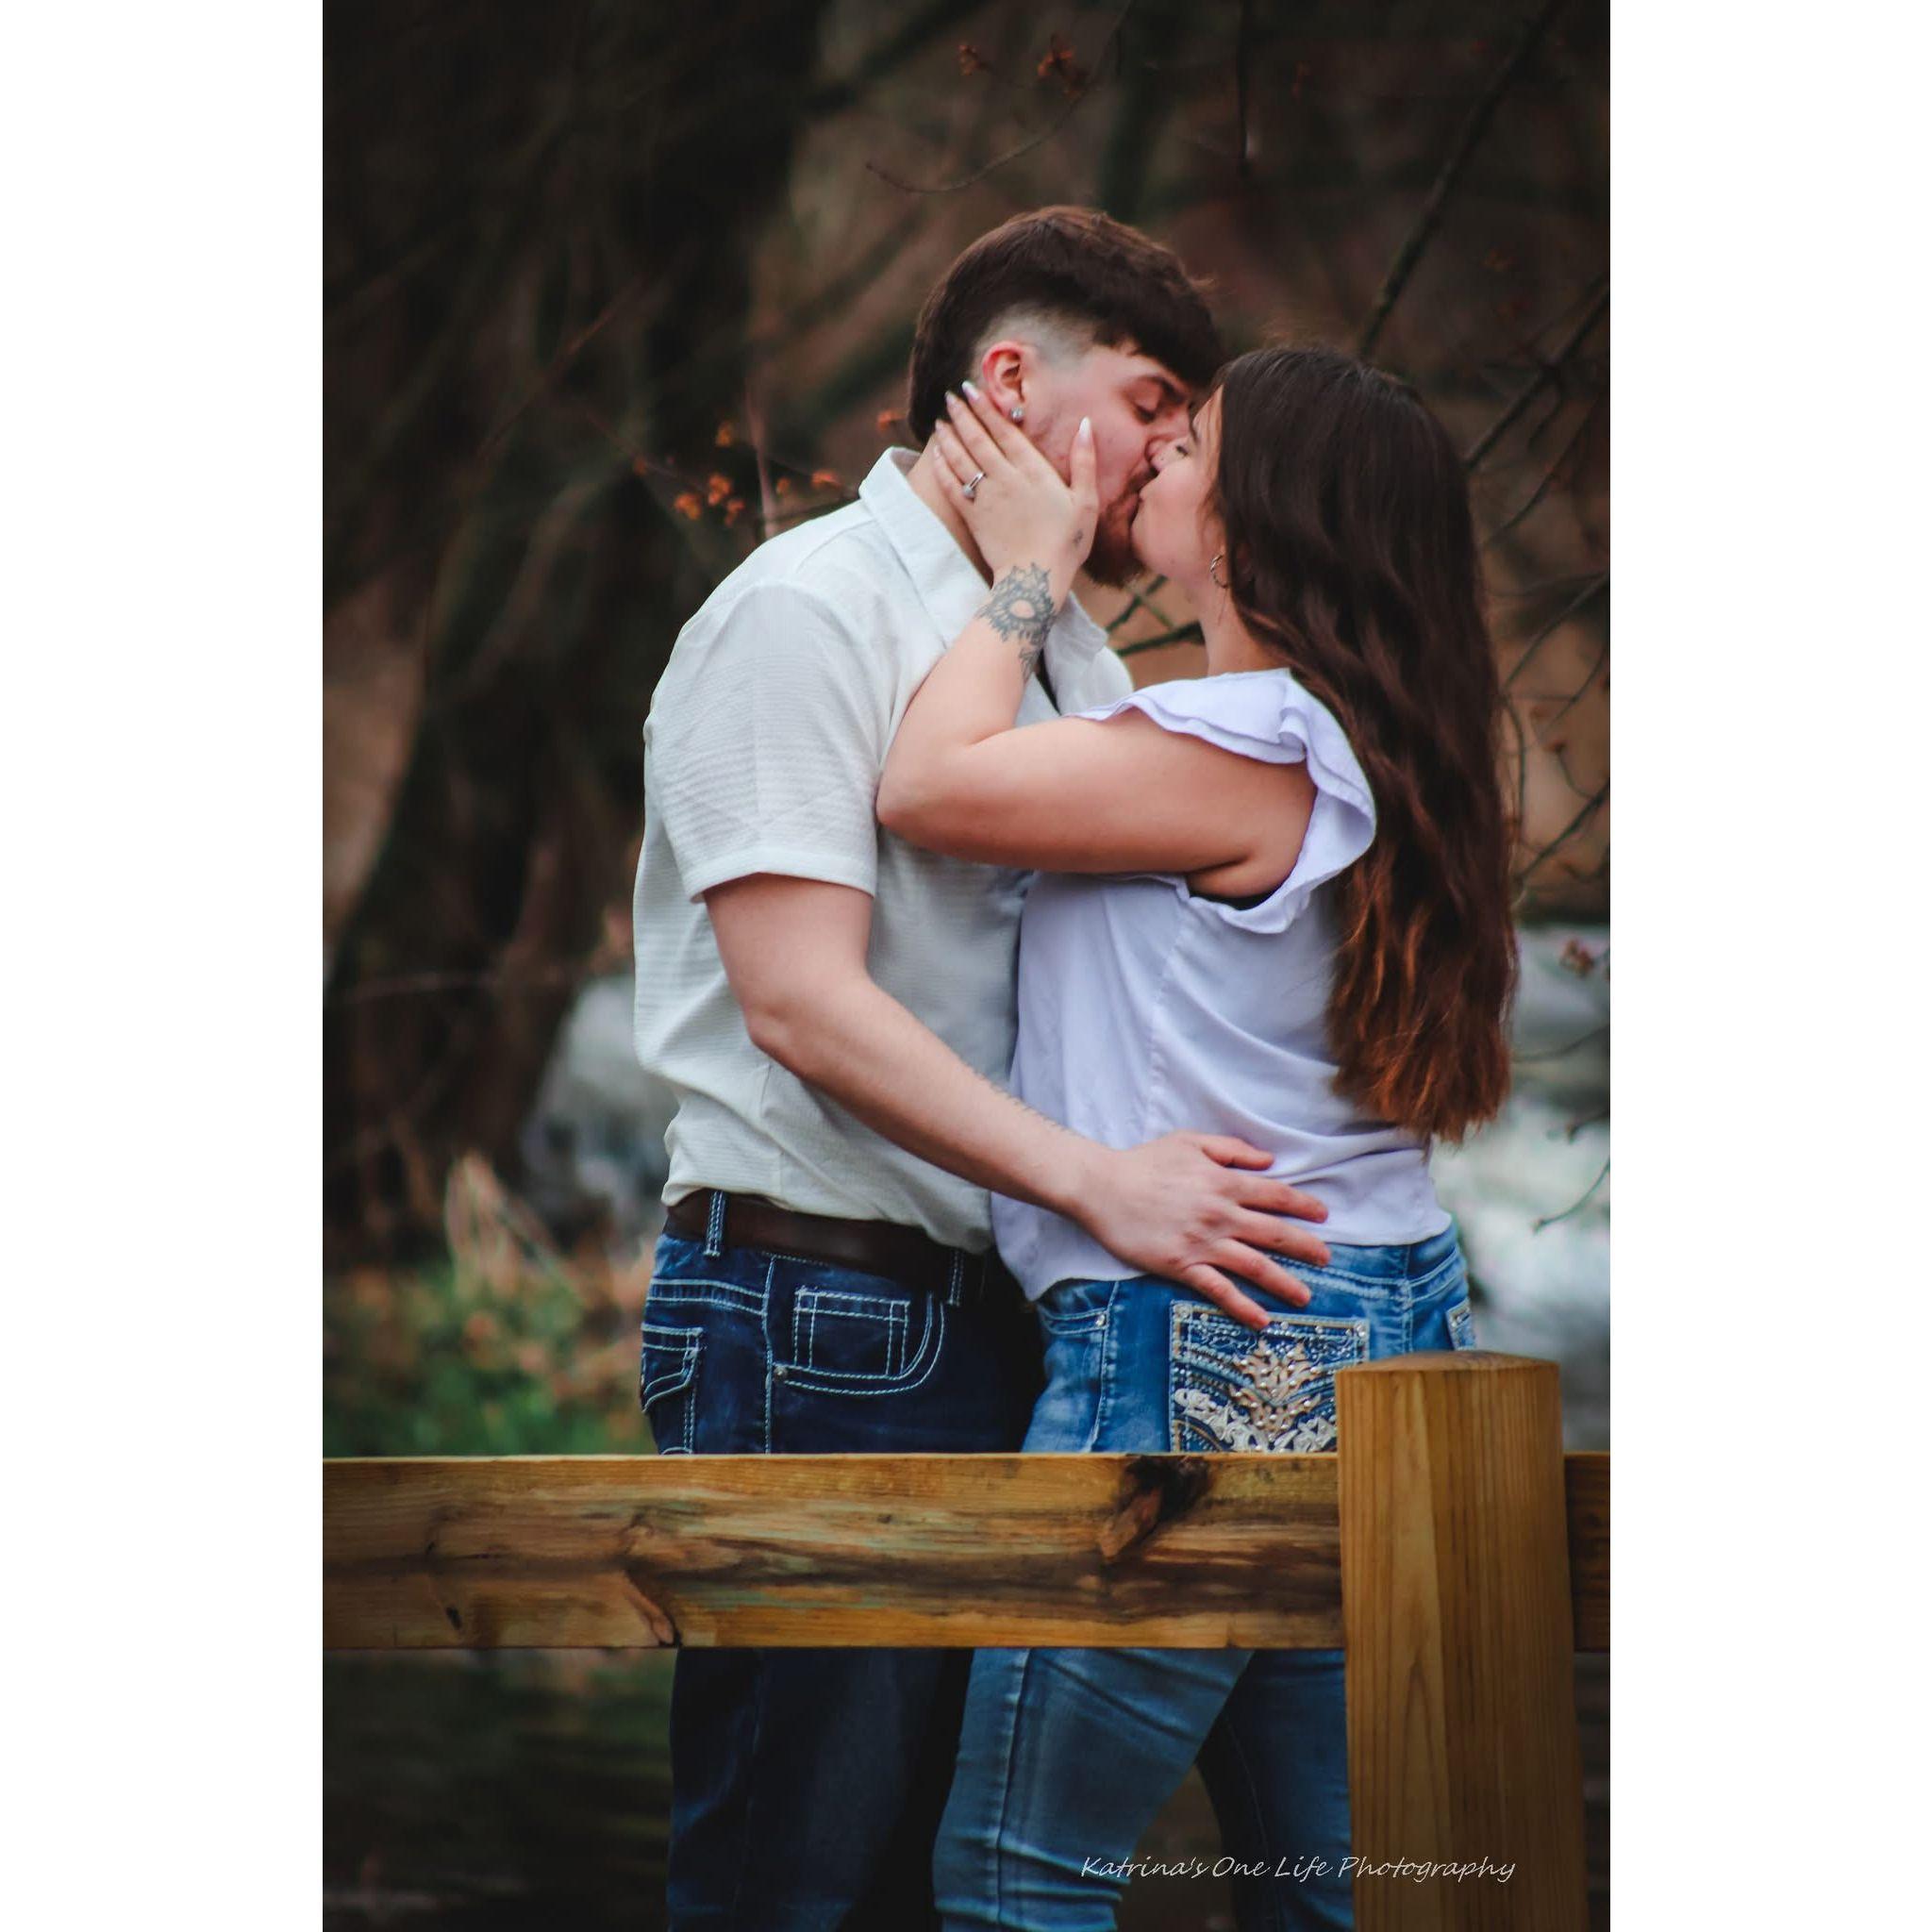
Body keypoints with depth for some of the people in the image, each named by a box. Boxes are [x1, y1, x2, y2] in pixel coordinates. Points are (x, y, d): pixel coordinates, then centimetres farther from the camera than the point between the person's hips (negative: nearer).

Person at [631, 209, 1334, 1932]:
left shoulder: (1071, 653, 18)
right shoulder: (805, 613, -8)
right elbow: (803, 1007, -17)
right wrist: (1093, 1178, -25)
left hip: (1001, 1319, 8)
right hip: (815, 1318, -8)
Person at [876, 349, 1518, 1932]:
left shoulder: (1247, 748, -16)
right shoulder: (1362, 754, 14)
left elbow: (932, 785, -14)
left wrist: (1032, 570, -1)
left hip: (1204, 1360, -10)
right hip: (1372, 1343, 10)